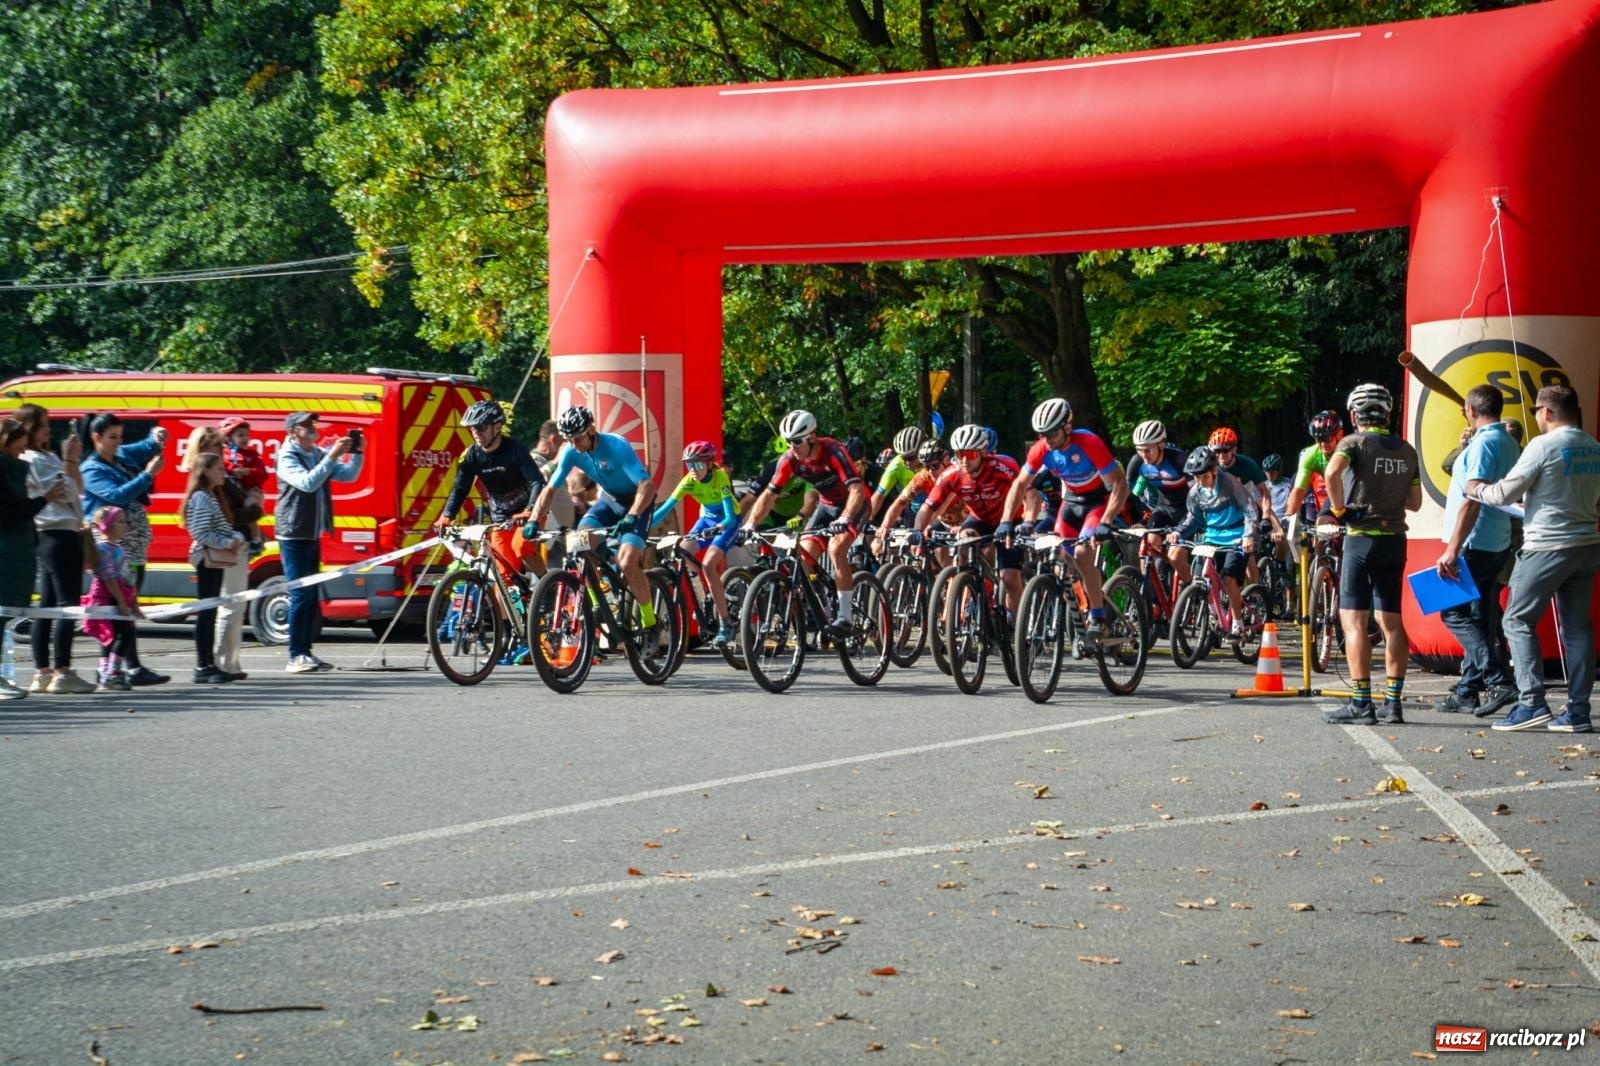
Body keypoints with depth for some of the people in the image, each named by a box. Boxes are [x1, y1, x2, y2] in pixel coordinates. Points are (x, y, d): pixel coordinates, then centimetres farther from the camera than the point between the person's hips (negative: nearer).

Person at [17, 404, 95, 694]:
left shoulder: (47, 458, 18)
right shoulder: (32, 461, -11)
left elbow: (77, 490, 17)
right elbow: (66, 492, -14)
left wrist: (73, 460, 8)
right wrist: (69, 461, -8)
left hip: (59, 535, 10)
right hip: (58, 536, -10)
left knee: (48, 604, 9)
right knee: (67, 604, -11)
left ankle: (42, 673, 11)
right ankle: (62, 673, -13)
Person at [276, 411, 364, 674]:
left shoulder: (320, 455, 9)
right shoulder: (287, 458, -11)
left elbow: (349, 475, 9)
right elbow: (307, 483, -27)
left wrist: (356, 453, -7)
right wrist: (333, 456, -29)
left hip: (313, 535, 8)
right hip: (293, 536, -8)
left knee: (311, 595, 10)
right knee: (301, 595, -10)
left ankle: (305, 652, 15)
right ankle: (296, 657, -9)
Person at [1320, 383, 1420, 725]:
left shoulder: (1355, 442, -6)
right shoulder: (1407, 450, 12)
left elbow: (1332, 471, -27)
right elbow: (1415, 502, 16)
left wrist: (1339, 508, -14)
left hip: (1362, 538, -6)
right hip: (1395, 539, 6)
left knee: (1354, 620, -5)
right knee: (1391, 621, 10)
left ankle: (1361, 704, -11)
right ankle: (1392, 702, 9)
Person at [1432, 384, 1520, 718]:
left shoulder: (1483, 443, -15)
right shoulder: (1509, 443, 15)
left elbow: (1472, 500, -22)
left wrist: (1453, 549, -24)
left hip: (1475, 543, -10)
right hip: (1497, 543, 10)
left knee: (1454, 612, -7)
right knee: (1480, 618, 11)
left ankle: (1498, 681, -16)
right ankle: (1468, 691, 14)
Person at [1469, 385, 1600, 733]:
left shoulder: (1543, 446, -13)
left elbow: (1504, 493, -11)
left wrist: (1476, 488, 10)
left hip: (1547, 546, -7)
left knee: (1518, 621, 1)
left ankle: (1532, 703, -9)